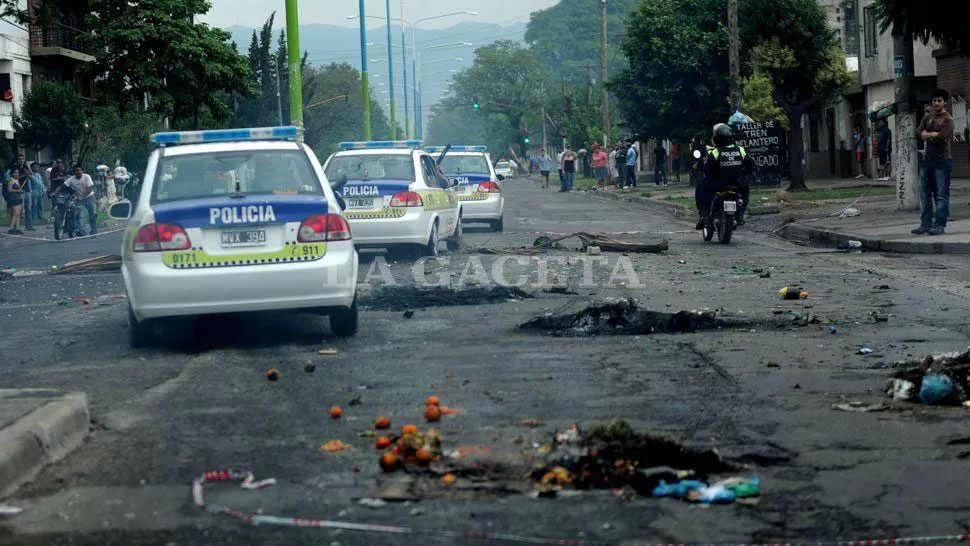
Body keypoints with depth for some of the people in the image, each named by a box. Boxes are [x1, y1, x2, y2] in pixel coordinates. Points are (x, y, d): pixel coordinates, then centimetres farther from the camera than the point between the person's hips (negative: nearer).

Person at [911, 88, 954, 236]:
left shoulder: (947, 120, -5)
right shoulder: (928, 118, 16)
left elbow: (942, 138, -17)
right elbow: (919, 132, 3)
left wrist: (927, 135, -3)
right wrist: (934, 134, -11)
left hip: (942, 160, -7)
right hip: (928, 159, 7)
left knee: (942, 194, -5)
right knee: (925, 193, 7)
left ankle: (939, 225, -5)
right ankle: (926, 224, 11)